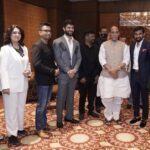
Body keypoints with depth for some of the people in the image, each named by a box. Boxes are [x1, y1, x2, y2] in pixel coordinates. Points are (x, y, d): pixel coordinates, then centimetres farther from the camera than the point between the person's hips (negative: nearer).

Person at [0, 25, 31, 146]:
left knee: (21, 107, 16)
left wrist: (29, 71, -4)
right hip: (11, 84, -6)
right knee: (11, 109, 1)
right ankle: (12, 134, 9)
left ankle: (20, 128, 31)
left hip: (23, 84, 6)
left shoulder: (24, 49, 10)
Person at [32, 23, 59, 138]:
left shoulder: (49, 46, 13)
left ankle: (44, 124, 29)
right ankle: (40, 129, 12)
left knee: (45, 104, 16)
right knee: (41, 105, 0)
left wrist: (55, 69, 0)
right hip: (42, 80, -8)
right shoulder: (37, 45, -13)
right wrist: (53, 71, -17)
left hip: (50, 79, 8)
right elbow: (37, 64, -22)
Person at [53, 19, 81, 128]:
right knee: (61, 97, 2)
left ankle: (69, 116, 27)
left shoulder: (76, 43, 12)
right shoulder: (58, 42, -5)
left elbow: (79, 58, 7)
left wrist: (75, 69, -9)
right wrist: (68, 70, -16)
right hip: (63, 74, -5)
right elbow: (58, 58, -11)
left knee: (71, 96, 14)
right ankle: (59, 119, 14)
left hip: (74, 73, 5)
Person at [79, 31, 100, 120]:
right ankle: (82, 112, 22)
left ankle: (91, 110, 27)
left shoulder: (95, 48, 7)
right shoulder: (80, 48, -6)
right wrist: (81, 76, -12)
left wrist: (97, 75, 1)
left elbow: (97, 62, 8)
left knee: (92, 95, 10)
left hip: (93, 76, 4)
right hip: (84, 77, -4)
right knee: (83, 95, 8)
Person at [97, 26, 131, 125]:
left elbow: (126, 59, -2)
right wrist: (110, 69, -16)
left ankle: (116, 116, 24)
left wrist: (117, 68, -18)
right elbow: (101, 59, -4)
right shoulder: (104, 45, 4)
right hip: (107, 75, -1)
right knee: (107, 97, -2)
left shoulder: (124, 45, 6)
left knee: (118, 97, 8)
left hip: (121, 75, 1)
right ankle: (108, 116, 17)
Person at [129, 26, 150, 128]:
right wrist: (131, 71, 1)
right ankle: (136, 115, 29)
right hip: (134, 74, 6)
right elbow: (131, 59, 11)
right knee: (135, 96, 14)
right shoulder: (132, 46, 9)